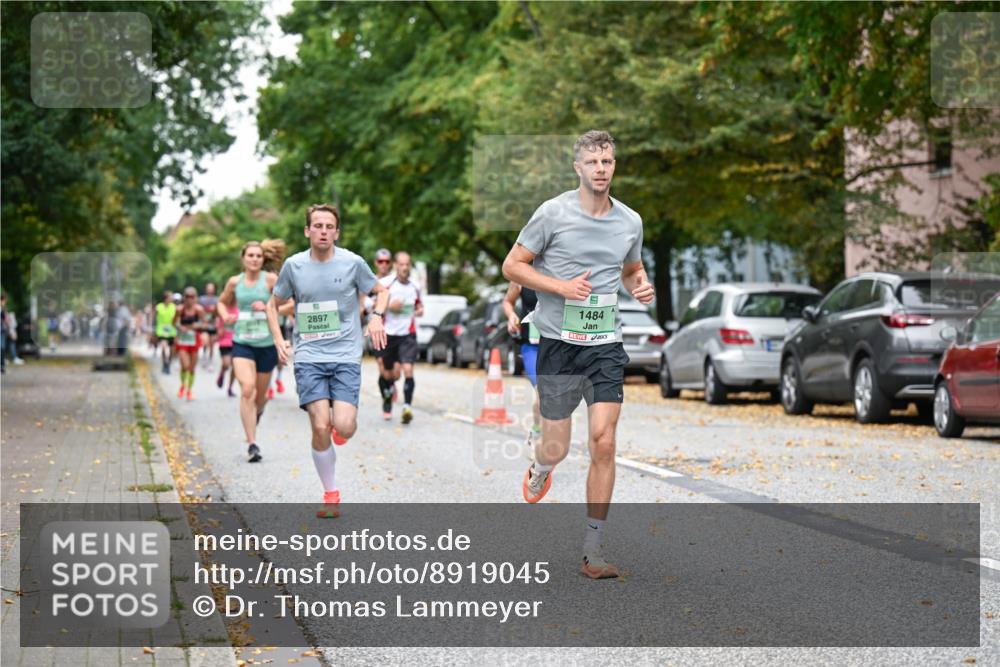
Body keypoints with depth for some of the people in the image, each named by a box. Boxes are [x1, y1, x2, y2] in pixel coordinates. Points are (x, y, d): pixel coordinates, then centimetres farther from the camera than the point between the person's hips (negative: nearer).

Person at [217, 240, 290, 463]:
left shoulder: (270, 279, -4)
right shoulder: (234, 282, 5)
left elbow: (292, 304, -5)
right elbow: (222, 302, 23)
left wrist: (268, 308, -16)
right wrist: (225, 315, 3)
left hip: (267, 344, 0)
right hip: (242, 342, 0)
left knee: (260, 393, 12)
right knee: (247, 389, -18)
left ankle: (257, 411, 51)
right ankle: (252, 444, -17)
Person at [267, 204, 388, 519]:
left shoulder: (352, 263, -1)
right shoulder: (294, 265, 3)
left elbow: (381, 290, 15)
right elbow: (274, 304, 17)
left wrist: (377, 316, -5)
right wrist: (279, 341, 3)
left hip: (346, 356, -1)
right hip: (309, 357, 1)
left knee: (344, 427, -16)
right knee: (320, 427, -12)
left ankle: (340, 426, 24)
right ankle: (331, 495, 4)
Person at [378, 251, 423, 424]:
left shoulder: (415, 288, 4)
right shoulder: (387, 286, -6)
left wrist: (419, 311, -1)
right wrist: (390, 306, -18)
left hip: (408, 335, 0)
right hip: (389, 334, 0)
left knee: (408, 369, -19)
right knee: (387, 374, 12)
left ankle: (407, 407, -20)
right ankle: (386, 402, 39)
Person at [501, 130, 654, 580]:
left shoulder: (630, 221, 7)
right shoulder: (553, 213, -6)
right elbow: (512, 265, -2)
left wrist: (642, 287, 1)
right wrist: (562, 286, -15)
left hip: (606, 345, 3)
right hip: (558, 342, -2)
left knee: (603, 443, -9)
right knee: (557, 448, 1)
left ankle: (592, 551, 0)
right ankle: (539, 470, 42)